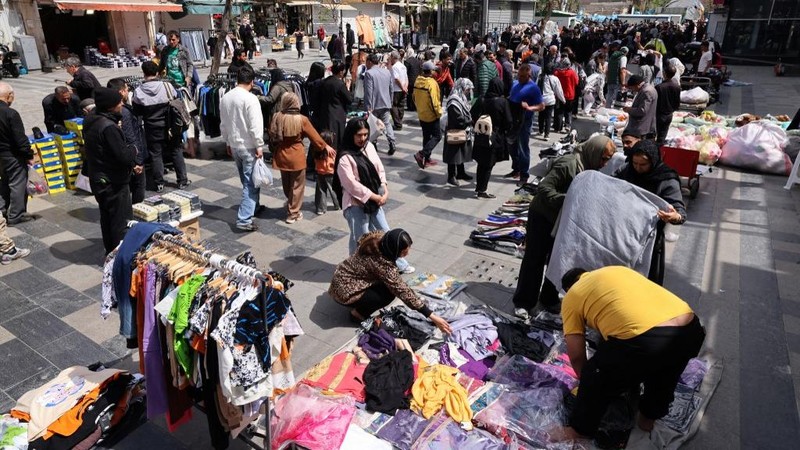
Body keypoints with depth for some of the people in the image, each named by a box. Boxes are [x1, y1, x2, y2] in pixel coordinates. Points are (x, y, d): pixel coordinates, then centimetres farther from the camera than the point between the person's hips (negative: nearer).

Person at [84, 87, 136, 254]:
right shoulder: (108, 127, -25)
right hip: (114, 183, -10)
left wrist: (132, 163, 7)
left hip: (99, 179, 10)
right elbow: (124, 156, -27)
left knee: (107, 218, 21)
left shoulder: (92, 120, 6)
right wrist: (133, 150, -7)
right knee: (122, 222, 1)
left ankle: (111, 252, 34)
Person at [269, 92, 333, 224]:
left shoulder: (277, 117, -7)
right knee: (297, 186, 10)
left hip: (281, 156, 4)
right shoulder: (302, 119, -14)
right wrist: (326, 146, 11)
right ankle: (293, 214, 14)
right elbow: (314, 136, -4)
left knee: (286, 184, 22)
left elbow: (272, 136, 2)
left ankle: (291, 206, 42)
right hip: (296, 156, -4)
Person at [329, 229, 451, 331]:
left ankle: (360, 306, 14)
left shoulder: (379, 239, -10)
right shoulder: (382, 264, -32)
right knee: (390, 292, -17)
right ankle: (358, 313, 0)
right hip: (345, 291, -8)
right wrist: (432, 316, -28)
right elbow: (403, 291, -30)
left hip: (343, 275, 8)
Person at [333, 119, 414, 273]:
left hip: (374, 199, 7)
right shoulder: (345, 158, -18)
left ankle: (398, 264, 32)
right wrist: (375, 197, -16)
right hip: (356, 203, -7)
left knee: (384, 232, 18)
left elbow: (380, 170, 7)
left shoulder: (369, 147, 3)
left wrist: (385, 192, -6)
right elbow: (352, 185, -20)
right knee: (360, 239, 4)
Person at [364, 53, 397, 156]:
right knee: (387, 124, 12)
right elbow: (391, 89, 14)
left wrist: (368, 107, -14)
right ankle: (392, 143, -1)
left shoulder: (369, 73, -12)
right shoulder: (387, 72, 7)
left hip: (374, 105, -5)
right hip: (386, 103, 5)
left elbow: (368, 92, -16)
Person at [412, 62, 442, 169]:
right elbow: (434, 101, -24)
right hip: (431, 116, -8)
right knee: (437, 136, 2)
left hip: (421, 115, 8)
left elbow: (414, 97, 12)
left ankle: (427, 159, 22)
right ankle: (421, 154, -12)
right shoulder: (431, 83, -21)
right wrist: (439, 113, -11)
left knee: (426, 136, 17)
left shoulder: (418, 81, 3)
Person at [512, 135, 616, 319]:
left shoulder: (592, 167, 0)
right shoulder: (568, 164, -26)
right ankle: (523, 302, 10)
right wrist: (566, 201, -40)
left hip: (563, 220, 8)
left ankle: (549, 299, 29)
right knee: (534, 260, 0)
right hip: (542, 217, -7)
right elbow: (544, 188, -30)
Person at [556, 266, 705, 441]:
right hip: (692, 331, 7)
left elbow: (576, 355, 14)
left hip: (645, 340, -6)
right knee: (664, 366, 38)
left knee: (595, 380, 19)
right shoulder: (618, 270, 34)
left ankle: (579, 432, 38)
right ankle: (649, 417, 58)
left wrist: (588, 381, 35)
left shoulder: (572, 296, 16)